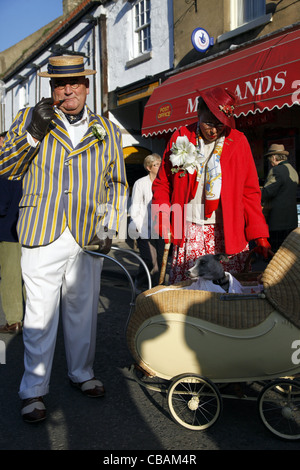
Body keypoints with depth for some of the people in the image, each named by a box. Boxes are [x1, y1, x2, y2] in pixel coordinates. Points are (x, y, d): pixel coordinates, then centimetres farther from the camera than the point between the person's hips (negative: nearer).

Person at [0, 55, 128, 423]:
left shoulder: (108, 131, 13)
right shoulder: (29, 118, 8)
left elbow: (117, 183, 17)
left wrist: (109, 226, 6)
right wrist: (33, 135, -10)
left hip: (88, 238, 2)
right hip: (43, 236, -2)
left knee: (83, 311, 13)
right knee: (40, 314, 1)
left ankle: (81, 373, 33)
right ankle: (34, 391, 17)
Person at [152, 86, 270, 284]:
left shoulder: (238, 142, 4)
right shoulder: (181, 137, 5)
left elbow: (250, 191, 4)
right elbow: (162, 184, 9)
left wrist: (259, 235, -5)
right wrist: (163, 219, -6)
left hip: (227, 232, 0)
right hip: (188, 231, 1)